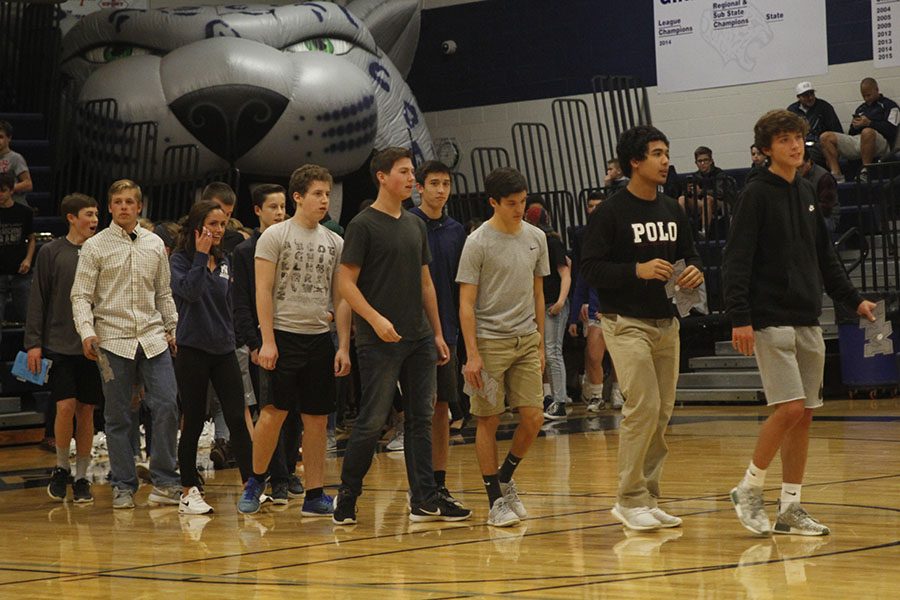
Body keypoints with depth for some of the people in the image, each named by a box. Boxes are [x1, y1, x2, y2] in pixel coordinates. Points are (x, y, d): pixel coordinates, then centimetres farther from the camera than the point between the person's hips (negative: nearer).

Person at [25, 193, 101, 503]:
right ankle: (61, 468, 10)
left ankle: (81, 477, 14)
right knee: (65, 406, -11)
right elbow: (38, 300, 2)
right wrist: (33, 342, -4)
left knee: (86, 410, 4)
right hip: (60, 345, -2)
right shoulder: (51, 252, 1)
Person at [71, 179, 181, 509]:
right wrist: (87, 332, -16)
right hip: (113, 341, -2)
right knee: (118, 417, 2)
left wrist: (172, 329, 15)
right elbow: (81, 296, -3)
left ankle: (164, 482, 2)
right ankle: (123, 486, 10)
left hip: (153, 338, 3)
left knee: (167, 406, -7)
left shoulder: (155, 244, 11)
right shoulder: (95, 247, 1)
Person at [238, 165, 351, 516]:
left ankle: (315, 496, 10)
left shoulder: (335, 242, 10)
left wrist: (344, 346, 3)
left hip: (320, 339, 4)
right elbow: (263, 291, -7)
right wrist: (267, 341, -14)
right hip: (284, 336, -4)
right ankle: (256, 481, 13)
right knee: (273, 412, -7)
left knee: (317, 420, 5)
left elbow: (340, 299, 11)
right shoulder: (275, 236, -3)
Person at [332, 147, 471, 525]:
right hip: (380, 342, -7)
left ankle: (424, 500, 9)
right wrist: (375, 319, -22)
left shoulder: (415, 225, 15)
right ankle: (346, 498, 8)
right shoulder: (364, 225, -6)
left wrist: (437, 333, 15)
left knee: (420, 420, 6)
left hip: (419, 339, 7)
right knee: (372, 422, -5)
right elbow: (346, 282, -10)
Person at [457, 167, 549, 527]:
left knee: (533, 417, 0)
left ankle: (505, 480, 22)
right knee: (488, 421, 0)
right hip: (490, 341, -5)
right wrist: (472, 354, -14)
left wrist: (540, 344, 14)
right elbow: (466, 302, -8)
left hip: (526, 341, 5)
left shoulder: (536, 238, 8)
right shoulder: (478, 243, -8)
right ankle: (496, 500, 7)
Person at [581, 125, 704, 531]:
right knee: (643, 407, -14)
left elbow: (689, 255, 22)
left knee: (662, 413, 7)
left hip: (666, 324, 7)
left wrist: (695, 271, -2)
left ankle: (648, 499, 15)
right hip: (627, 324, -7)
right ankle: (630, 500, -3)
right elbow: (590, 268, -12)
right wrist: (638, 270, -23)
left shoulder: (673, 212, 12)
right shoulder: (610, 213, -8)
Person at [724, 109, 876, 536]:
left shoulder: (807, 194, 15)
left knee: (804, 414, 5)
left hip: (808, 321, 7)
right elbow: (737, 260, -12)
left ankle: (790, 508, 11)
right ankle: (749, 489, 2)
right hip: (771, 321, -7)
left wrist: (852, 300, 16)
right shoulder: (757, 195, -6)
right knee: (789, 408, -15)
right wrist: (739, 319, -19)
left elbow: (825, 257, 22)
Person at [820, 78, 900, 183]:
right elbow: (851, 134, 28)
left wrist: (869, 123, -10)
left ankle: (866, 173, -34)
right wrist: (854, 126, 5)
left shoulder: (889, 106, 13)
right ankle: (836, 176, -26)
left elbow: (891, 129, -4)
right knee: (825, 137, -11)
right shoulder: (860, 109, 32)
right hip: (856, 140, 7)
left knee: (867, 132, -43)